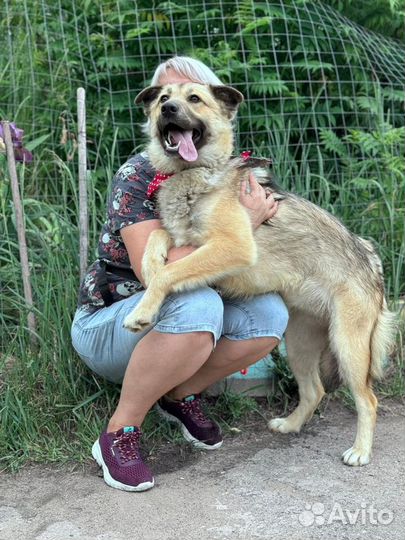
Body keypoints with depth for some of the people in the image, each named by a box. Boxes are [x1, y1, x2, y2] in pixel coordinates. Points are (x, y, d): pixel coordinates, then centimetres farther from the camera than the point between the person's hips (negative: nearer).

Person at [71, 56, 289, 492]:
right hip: (106, 324, -5)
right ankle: (118, 434, -18)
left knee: (269, 314, -20)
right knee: (196, 305, -36)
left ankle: (180, 395, 2)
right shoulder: (138, 176, -20)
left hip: (170, 324, 5)